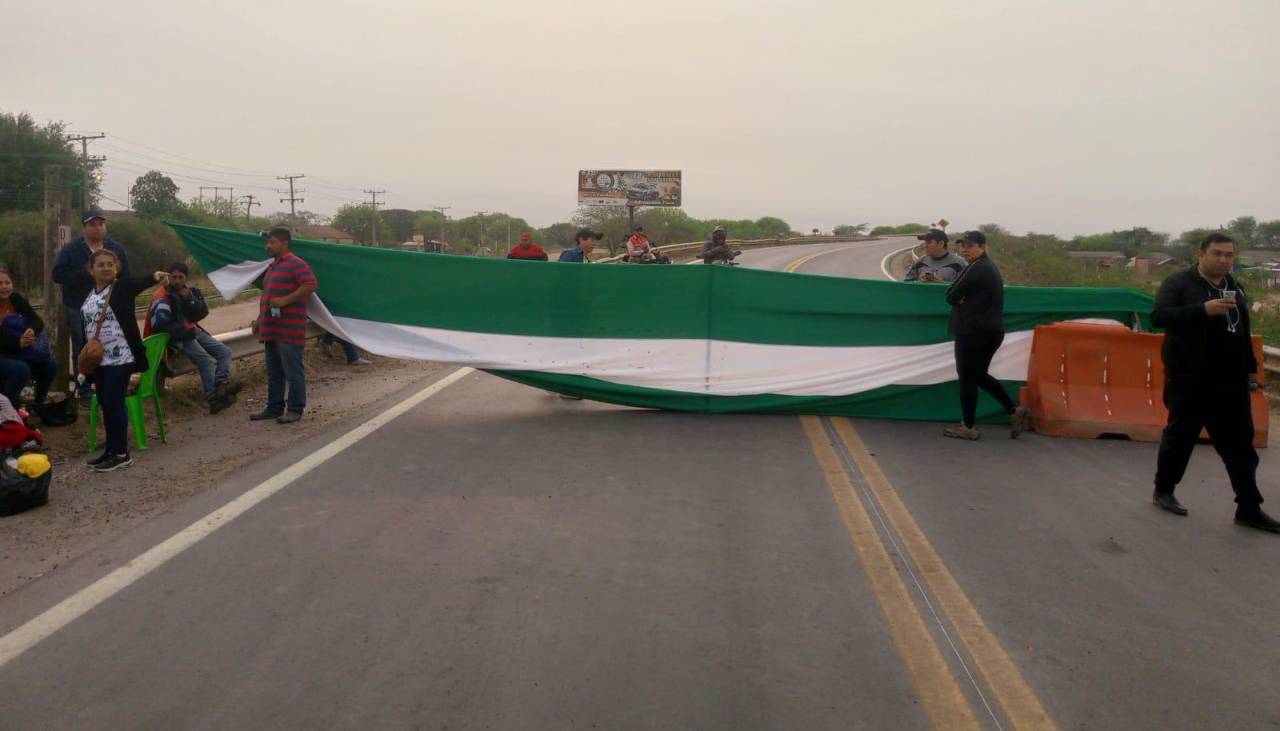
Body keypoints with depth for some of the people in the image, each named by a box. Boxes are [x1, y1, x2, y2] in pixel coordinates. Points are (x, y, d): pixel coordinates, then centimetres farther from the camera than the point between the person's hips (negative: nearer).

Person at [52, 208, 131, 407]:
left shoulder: (116, 249, 6)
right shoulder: (70, 249, -1)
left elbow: (125, 277, 4)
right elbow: (58, 274, -10)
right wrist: (86, 273, -17)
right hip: (79, 310, -1)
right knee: (82, 353, 6)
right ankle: (85, 394, 14)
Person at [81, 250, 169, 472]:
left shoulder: (123, 286, -5)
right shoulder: (87, 295, 11)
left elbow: (140, 283, -27)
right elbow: (85, 329, 14)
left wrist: (155, 277, -50)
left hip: (120, 358, -6)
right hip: (99, 359, 7)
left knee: (114, 403, -6)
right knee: (105, 404, 12)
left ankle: (121, 453, 2)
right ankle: (111, 450, 23)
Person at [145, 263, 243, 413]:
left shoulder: (191, 291, 9)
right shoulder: (162, 297, -11)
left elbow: (202, 314, 3)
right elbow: (159, 324, -22)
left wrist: (190, 299, -15)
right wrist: (186, 331, -15)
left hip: (192, 331, 8)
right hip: (177, 338, -8)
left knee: (224, 351, -9)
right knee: (206, 360, -27)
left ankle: (221, 383, -32)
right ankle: (214, 398, -32)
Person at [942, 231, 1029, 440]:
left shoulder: (977, 268, -16)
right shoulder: (990, 267, 17)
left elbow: (951, 297, -15)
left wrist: (960, 300, 5)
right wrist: (963, 299, -7)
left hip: (974, 332, -10)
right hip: (990, 331, 10)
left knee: (967, 378, 0)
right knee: (979, 375, 19)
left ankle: (968, 427, 6)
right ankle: (1014, 410, 14)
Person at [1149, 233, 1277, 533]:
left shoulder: (1235, 288, 14)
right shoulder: (1179, 283, -8)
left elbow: (1243, 332, 24)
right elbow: (1158, 316, -23)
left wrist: (1251, 367, 23)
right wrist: (1203, 310, -31)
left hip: (1231, 382, 6)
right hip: (1190, 381, -6)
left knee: (1240, 444, 6)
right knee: (1180, 437, 6)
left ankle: (1249, 508, 11)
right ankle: (1163, 490, 24)